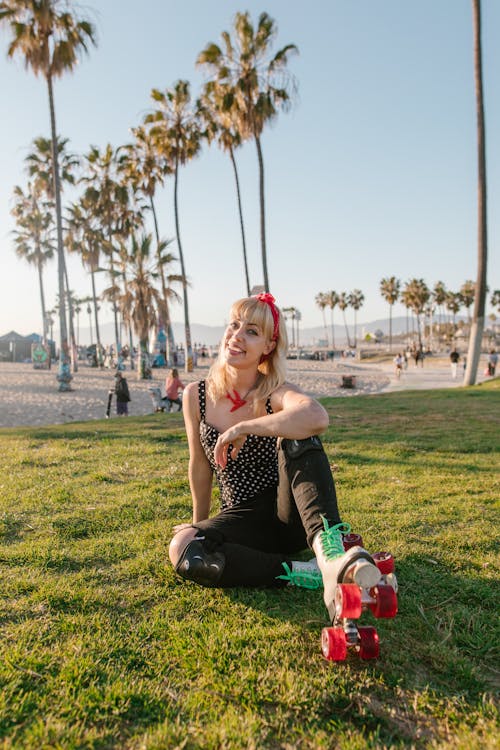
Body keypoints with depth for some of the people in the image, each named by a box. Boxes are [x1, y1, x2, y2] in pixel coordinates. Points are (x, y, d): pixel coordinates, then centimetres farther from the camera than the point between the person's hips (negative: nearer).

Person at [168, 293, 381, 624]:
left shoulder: (276, 392, -12)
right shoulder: (196, 396, -2)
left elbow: (317, 416, -38)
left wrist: (242, 428, -34)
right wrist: (200, 522, 20)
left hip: (288, 512, -2)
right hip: (242, 518, 3)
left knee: (295, 437, -30)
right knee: (183, 551, -27)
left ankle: (330, 551, -48)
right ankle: (306, 574, -26)